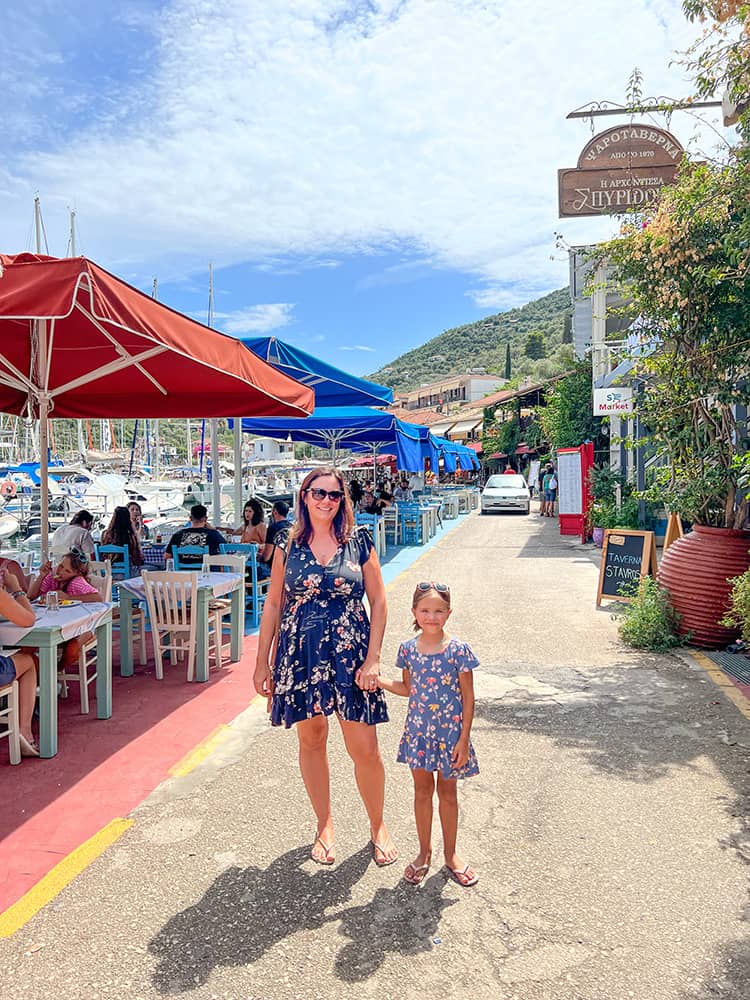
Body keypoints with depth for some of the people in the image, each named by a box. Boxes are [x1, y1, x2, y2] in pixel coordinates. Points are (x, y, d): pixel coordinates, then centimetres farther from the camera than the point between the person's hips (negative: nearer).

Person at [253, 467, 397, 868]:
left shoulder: (358, 541, -1)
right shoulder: (289, 545, 3)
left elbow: (378, 601, 0)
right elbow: (273, 605, 7)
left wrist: (373, 659, -7)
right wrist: (263, 663, 6)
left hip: (350, 653, -1)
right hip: (300, 655, 2)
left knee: (364, 748, 0)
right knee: (311, 742, 13)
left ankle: (378, 826, 25)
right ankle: (324, 826, 33)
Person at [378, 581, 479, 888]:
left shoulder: (458, 650, -14)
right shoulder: (408, 649, -5)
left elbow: (468, 697, -9)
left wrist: (464, 739, -10)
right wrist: (378, 680, -6)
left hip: (450, 732, -2)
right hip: (418, 731, 3)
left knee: (447, 792, 14)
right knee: (422, 791, 16)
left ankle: (450, 854, 33)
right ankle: (424, 851, 35)